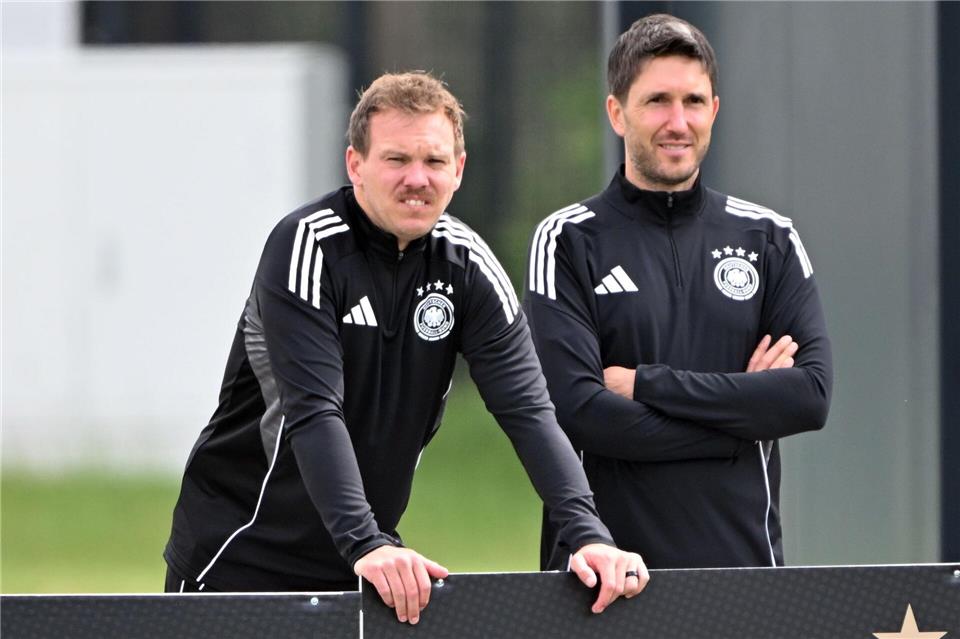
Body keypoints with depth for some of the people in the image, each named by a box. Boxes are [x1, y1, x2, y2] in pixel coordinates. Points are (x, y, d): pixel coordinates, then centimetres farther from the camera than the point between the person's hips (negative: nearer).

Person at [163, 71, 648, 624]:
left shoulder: (468, 265, -3)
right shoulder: (308, 249, -17)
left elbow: (527, 409, -10)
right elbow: (314, 411, -27)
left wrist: (588, 535, -25)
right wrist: (366, 545, -39)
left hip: (366, 559, 4)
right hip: (239, 553, -4)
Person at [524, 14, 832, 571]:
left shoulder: (769, 239, 9)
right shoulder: (568, 243, 0)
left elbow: (812, 394, -4)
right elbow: (577, 411, -12)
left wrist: (646, 383, -10)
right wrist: (743, 411, -9)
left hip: (743, 561, 2)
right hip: (605, 563, -2)